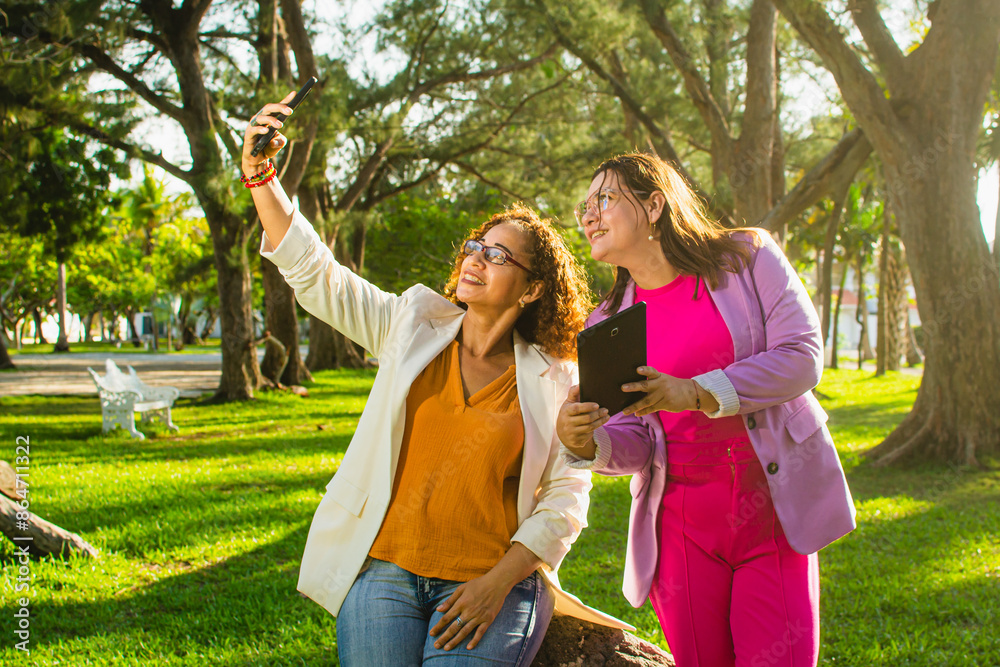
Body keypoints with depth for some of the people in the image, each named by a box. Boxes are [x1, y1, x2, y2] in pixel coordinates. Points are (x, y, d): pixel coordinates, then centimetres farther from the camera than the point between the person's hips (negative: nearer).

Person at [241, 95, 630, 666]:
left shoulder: (554, 381, 3)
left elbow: (565, 497, -1)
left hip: (490, 583, -2)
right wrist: (261, 175, -6)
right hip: (383, 570, 2)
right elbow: (314, 274, 4)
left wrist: (498, 583, -11)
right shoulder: (414, 325, 10)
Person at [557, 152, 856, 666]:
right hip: (681, 525, 2)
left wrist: (695, 393, -21)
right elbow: (634, 445, 4)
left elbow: (802, 357, -9)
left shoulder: (747, 257, 1)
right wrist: (587, 444, -20)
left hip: (773, 512, -2)